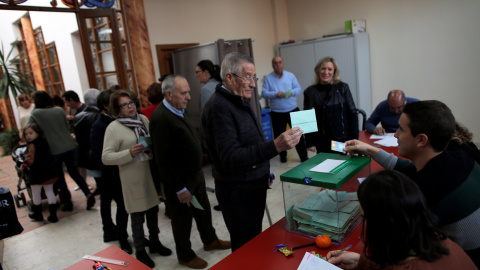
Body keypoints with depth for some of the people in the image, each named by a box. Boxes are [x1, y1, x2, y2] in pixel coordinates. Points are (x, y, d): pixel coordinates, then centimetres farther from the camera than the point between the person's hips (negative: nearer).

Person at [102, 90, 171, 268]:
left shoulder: (143, 119, 4)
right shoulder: (113, 128, -12)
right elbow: (106, 157, -14)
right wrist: (129, 153, -25)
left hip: (151, 173, 5)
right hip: (133, 178, -5)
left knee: (153, 209, 18)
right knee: (137, 216, 8)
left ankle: (154, 242, 40)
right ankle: (140, 251, 28)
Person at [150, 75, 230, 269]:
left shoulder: (178, 111, 5)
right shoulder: (161, 118, -25)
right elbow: (163, 159, -25)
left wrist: (198, 172, 14)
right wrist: (179, 189, -20)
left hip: (196, 174, 9)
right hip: (180, 181, -9)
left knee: (203, 210, 24)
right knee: (183, 219, 12)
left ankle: (210, 241, 47)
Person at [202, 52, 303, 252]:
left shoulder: (240, 102, 10)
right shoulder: (218, 107, -22)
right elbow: (231, 158, -30)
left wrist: (264, 170, 18)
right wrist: (276, 146, -38)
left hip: (255, 185, 9)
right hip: (237, 191, -9)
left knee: (256, 239, 22)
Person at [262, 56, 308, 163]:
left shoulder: (290, 75, 6)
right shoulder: (268, 78, 2)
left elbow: (299, 89, 3)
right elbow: (264, 93, -6)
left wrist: (292, 92, -18)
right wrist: (276, 94, -19)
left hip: (293, 110, 0)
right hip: (277, 113, 0)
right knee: (279, 135, 9)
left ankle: (304, 156, 10)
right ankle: (282, 156, 27)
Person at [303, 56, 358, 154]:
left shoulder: (342, 88, 0)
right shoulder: (310, 92, 2)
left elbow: (352, 114, 0)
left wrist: (354, 139, -6)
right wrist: (309, 143, -2)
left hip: (343, 140, 0)